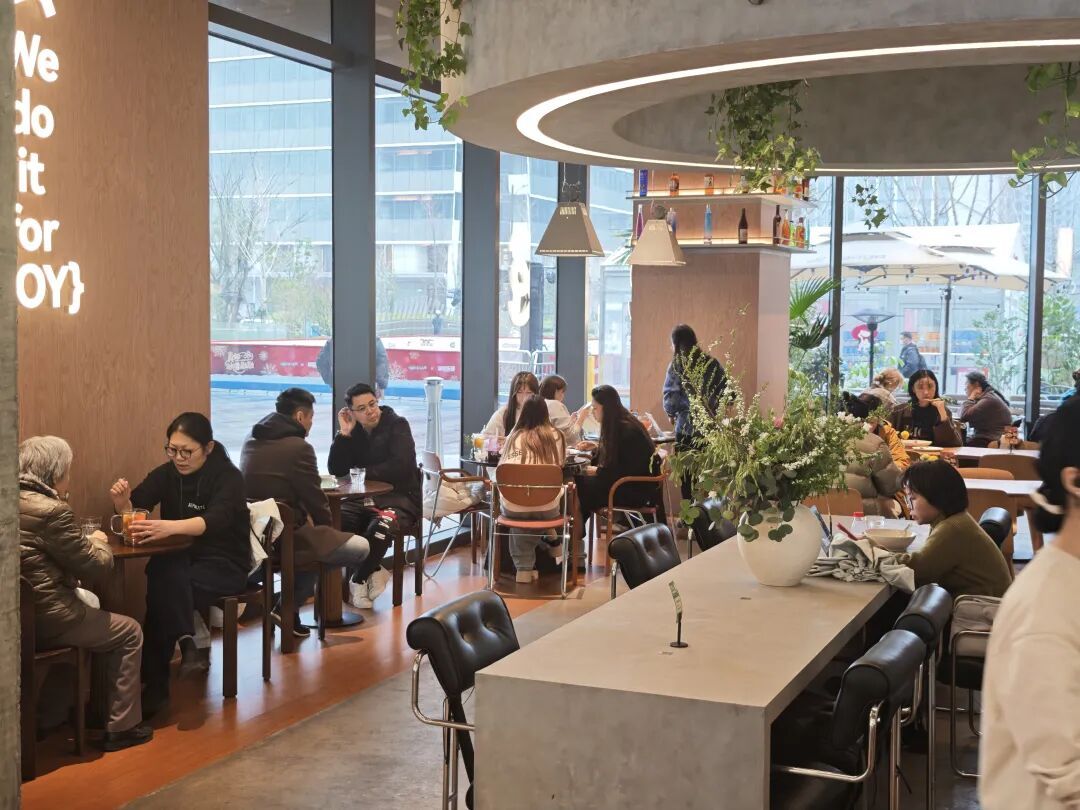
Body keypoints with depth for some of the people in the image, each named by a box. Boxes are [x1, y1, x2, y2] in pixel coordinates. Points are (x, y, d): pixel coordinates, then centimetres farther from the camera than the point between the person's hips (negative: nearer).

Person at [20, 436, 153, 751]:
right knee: (129, 632, 10)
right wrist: (99, 544, 9)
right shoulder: (53, 511, -20)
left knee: (92, 604, 31)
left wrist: (85, 542, 11)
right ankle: (121, 727, 12)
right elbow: (91, 565, -11)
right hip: (45, 620, -9)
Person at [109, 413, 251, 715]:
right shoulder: (166, 474, 2)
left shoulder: (228, 477, -13)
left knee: (166, 585, -30)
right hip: (182, 560, 4)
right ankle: (194, 642, -19)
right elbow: (135, 509, -6)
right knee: (165, 577, -31)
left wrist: (169, 527, -48)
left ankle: (155, 683, -19)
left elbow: (214, 521, -31)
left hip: (225, 565, -4)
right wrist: (123, 503, -31)